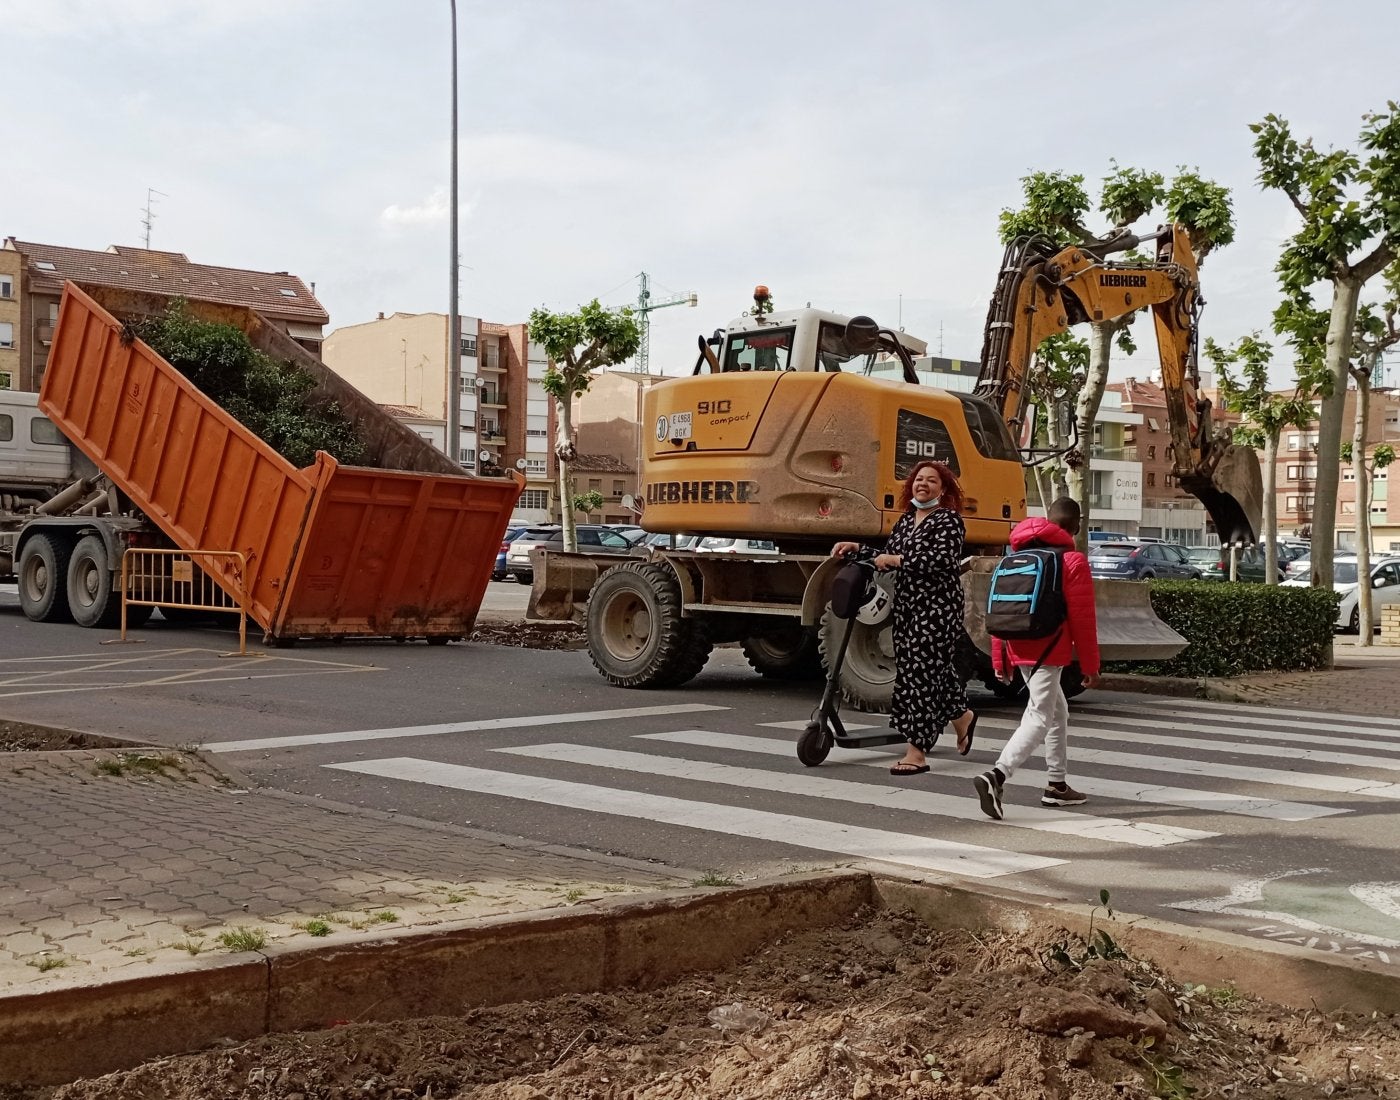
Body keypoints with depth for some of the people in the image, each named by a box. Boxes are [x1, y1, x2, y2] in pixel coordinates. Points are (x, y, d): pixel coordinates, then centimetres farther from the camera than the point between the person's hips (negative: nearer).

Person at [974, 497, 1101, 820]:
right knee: (1039, 719, -9)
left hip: (1020, 650, 7)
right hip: (1048, 651, -7)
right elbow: (1082, 619, -9)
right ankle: (996, 777, -27)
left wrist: (1000, 660, 17)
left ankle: (1057, 784, 26)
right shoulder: (1073, 561, -6)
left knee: (1058, 712, 22)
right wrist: (1090, 666, -2)